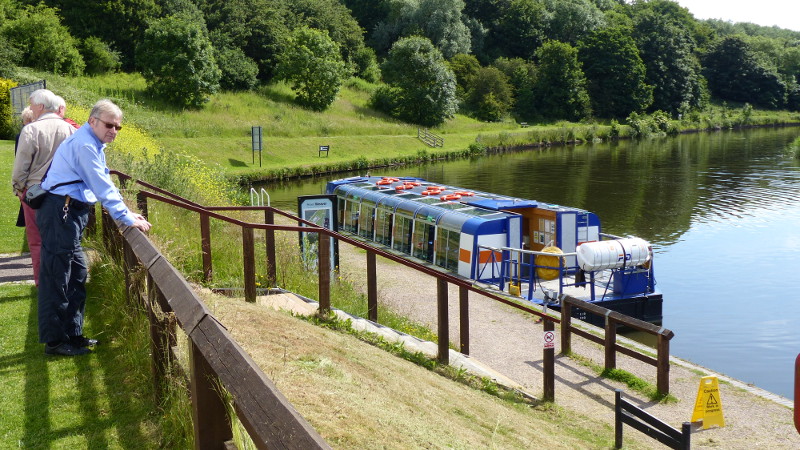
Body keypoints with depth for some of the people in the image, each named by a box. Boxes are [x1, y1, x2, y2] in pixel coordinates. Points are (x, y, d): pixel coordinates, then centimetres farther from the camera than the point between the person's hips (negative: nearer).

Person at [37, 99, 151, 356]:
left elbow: (102, 183, 22)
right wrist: (126, 218, -19)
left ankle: (72, 333, 21)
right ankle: (55, 341, 0)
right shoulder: (84, 144, -15)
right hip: (61, 213, -11)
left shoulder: (93, 144, 17)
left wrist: (126, 213, 14)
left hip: (70, 214, 11)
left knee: (77, 273, 13)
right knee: (57, 277, -5)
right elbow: (102, 187, -20)